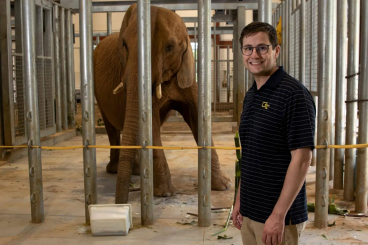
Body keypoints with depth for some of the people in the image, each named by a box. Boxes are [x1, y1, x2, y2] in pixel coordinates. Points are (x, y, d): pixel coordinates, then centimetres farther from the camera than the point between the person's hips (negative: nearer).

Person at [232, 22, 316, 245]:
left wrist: (278, 215, -21)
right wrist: (240, 200, 14)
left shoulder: (294, 93, -16)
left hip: (278, 216, -8)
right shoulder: (250, 96, 10)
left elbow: (302, 159, -20)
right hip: (250, 213, 8)